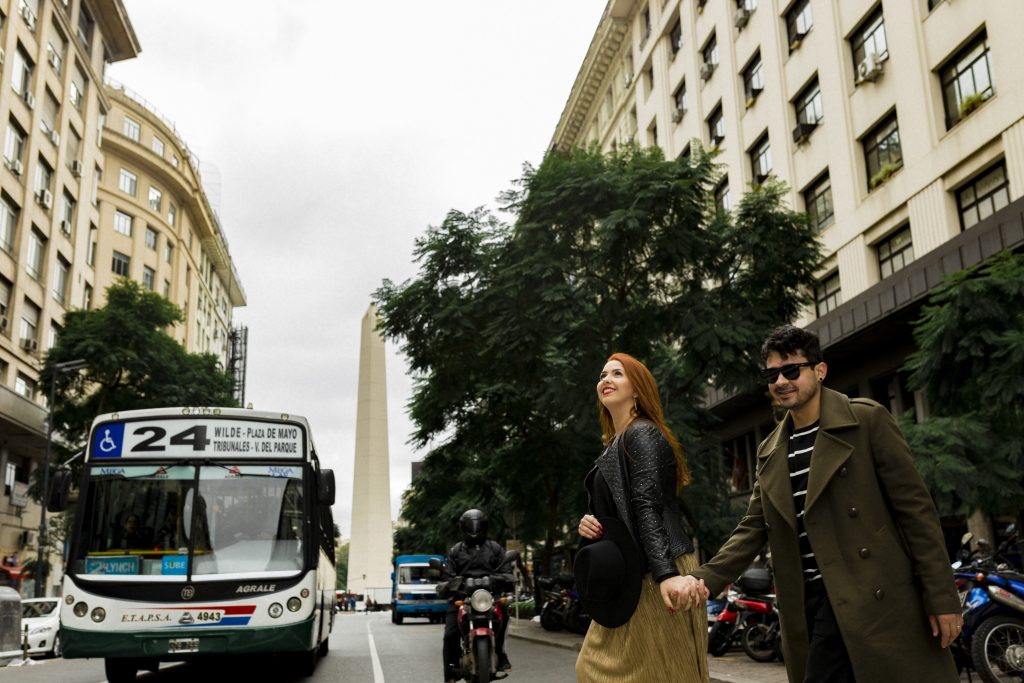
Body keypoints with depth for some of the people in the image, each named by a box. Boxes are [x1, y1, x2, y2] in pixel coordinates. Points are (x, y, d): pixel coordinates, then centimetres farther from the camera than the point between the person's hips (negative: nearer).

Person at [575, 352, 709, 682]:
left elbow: (648, 507, -21)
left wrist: (666, 574, -30)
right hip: (631, 579, 10)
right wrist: (592, 522, 4)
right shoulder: (615, 444, 20)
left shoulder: (642, 434, -8)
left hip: (654, 580, -10)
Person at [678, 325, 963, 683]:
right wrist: (705, 579, -5)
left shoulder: (868, 420, -2)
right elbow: (752, 529, 11)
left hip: (875, 597, -5)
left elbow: (915, 508, -5)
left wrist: (942, 597, -9)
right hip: (811, 602, 5)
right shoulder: (770, 452, 14)